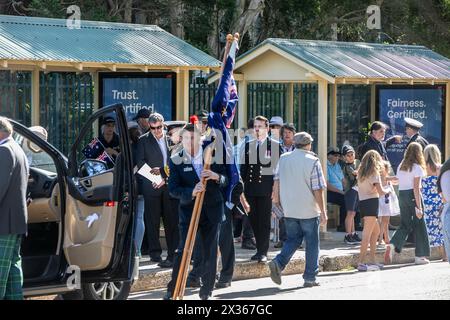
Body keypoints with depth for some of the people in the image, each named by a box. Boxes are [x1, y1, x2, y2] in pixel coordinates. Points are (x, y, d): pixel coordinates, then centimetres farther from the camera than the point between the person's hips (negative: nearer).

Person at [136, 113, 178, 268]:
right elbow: (140, 162, 1)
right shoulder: (144, 140, 5)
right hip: (152, 186, -1)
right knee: (153, 220, 0)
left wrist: (165, 178, -4)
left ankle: (173, 253, 6)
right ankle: (155, 253, 6)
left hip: (169, 184, 1)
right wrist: (153, 172, -14)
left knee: (171, 220, 0)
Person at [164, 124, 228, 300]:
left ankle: (206, 291, 17)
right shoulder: (176, 161, -2)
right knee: (182, 251, -8)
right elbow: (173, 189, -10)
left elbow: (227, 181, 4)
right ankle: (173, 290, -3)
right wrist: (191, 192, -28)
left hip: (212, 211, 2)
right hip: (188, 211, -2)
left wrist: (217, 177, -20)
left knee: (210, 253, 5)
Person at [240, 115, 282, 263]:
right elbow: (243, 166, 14)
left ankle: (263, 252, -2)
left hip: (266, 188, -4)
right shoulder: (248, 145, 13)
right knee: (254, 220, 6)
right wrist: (245, 183, 4)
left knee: (264, 221, -4)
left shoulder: (275, 145, -1)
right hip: (251, 188, 5)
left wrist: (276, 187, -8)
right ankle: (260, 249, 15)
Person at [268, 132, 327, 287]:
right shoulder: (312, 162, -10)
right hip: (309, 210, -4)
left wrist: (276, 201, 17)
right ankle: (310, 278, 10)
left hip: (289, 210, 4)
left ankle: (278, 263, -8)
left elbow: (277, 182, 6)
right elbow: (318, 190, -12)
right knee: (312, 244, 8)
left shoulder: (283, 159, 3)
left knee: (293, 239, 17)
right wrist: (323, 212, -7)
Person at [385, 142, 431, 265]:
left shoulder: (401, 166, 10)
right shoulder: (417, 168, -10)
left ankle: (392, 245, -15)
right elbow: (416, 188, -15)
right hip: (413, 196, -6)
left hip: (401, 195, 6)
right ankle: (420, 256, 9)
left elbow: (399, 182, 8)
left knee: (405, 225, 10)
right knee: (419, 226, 5)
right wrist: (419, 207, -16)